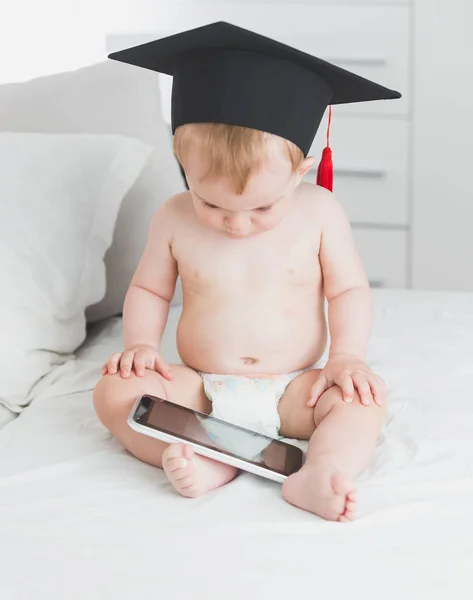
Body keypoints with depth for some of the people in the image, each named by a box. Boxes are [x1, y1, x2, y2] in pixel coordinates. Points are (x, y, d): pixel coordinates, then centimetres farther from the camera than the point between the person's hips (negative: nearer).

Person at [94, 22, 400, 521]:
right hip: (199, 389, 1)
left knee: (365, 397, -27)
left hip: (294, 390, -1)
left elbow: (349, 289, 1)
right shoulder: (174, 218, -3)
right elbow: (149, 289, 10)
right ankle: (206, 462, -38)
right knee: (115, 390, -23)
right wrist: (140, 344, -7)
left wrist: (347, 356, -14)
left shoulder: (319, 211, -5)